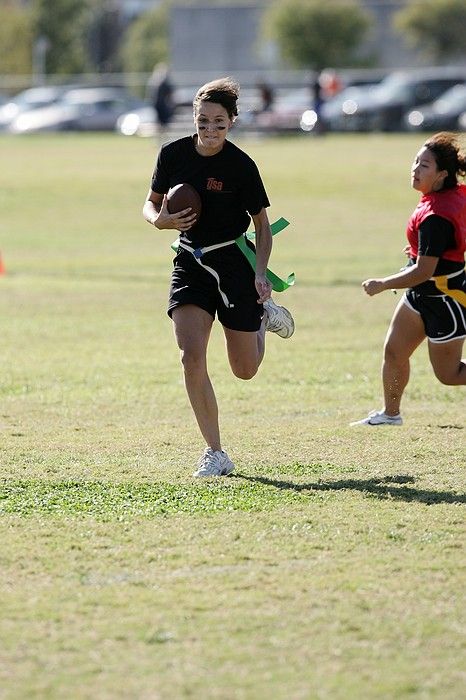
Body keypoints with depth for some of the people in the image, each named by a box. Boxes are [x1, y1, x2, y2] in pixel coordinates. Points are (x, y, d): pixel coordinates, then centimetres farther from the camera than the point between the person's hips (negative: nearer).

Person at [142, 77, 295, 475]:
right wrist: (160, 220, -15)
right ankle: (215, 455, -6)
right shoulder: (173, 154, -5)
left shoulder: (241, 166, -14)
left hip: (234, 263, -2)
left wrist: (261, 273, -15)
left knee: (245, 370, 8)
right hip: (191, 261, 2)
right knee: (191, 357, -15)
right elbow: (152, 204, 8)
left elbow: (262, 222, -3)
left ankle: (263, 316, 42)